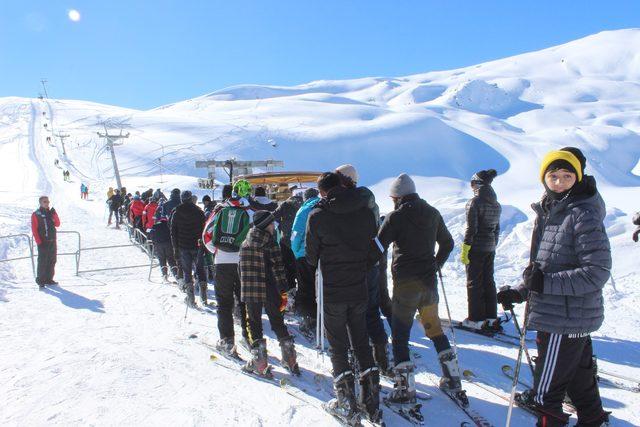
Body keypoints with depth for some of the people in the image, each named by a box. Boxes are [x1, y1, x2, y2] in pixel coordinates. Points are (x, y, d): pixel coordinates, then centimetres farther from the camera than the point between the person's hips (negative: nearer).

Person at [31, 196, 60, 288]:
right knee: (42, 261, -6)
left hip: (52, 241, 5)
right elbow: (34, 229, -5)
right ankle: (40, 280, 3)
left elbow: (57, 224, 2)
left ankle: (49, 279, 16)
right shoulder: (35, 215, -2)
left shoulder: (51, 213, 12)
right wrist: (39, 242, -12)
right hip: (43, 242, -5)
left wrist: (54, 214, -12)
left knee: (52, 261, 7)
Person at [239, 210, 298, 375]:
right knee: (277, 322, 12)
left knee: (254, 323, 12)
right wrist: (284, 292, -7)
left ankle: (258, 361, 8)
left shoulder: (245, 244, 5)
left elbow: (242, 270, 10)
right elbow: (278, 270, -13)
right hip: (270, 292, -2)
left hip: (250, 292, 2)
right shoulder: (271, 244, -10)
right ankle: (289, 359, 15)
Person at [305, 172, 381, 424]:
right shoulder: (365, 211, 0)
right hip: (359, 290, 4)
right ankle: (372, 403, 20)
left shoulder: (317, 215, -11)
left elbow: (311, 256, -2)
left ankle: (347, 405, 14)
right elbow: (374, 251, 7)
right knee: (361, 342, 16)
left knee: (338, 346, 9)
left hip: (332, 292, -4)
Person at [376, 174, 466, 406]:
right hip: (429, 281, 6)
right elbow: (448, 243, 17)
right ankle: (453, 381, 23)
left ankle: (406, 389, 3)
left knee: (400, 336, 3)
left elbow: (378, 247, -11)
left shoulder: (396, 216, -10)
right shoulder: (433, 213, 7)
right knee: (435, 329, 19)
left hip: (405, 282, -6)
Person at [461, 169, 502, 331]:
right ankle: (491, 318, 18)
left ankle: (476, 319, 6)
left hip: (476, 247, -7)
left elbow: (471, 228, -17)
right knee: (488, 281, 13)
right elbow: (497, 228, 13)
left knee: (474, 283, 1)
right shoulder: (496, 204, 8)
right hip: (490, 248, 7)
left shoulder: (474, 202, -14)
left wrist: (465, 250, -13)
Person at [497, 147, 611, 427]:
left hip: (566, 320, -9)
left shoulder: (583, 215, -17)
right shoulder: (548, 213, 10)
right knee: (579, 380, 25)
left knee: (545, 389, 3)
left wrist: (546, 282, -24)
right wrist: (520, 292, 8)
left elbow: (597, 273, -22)